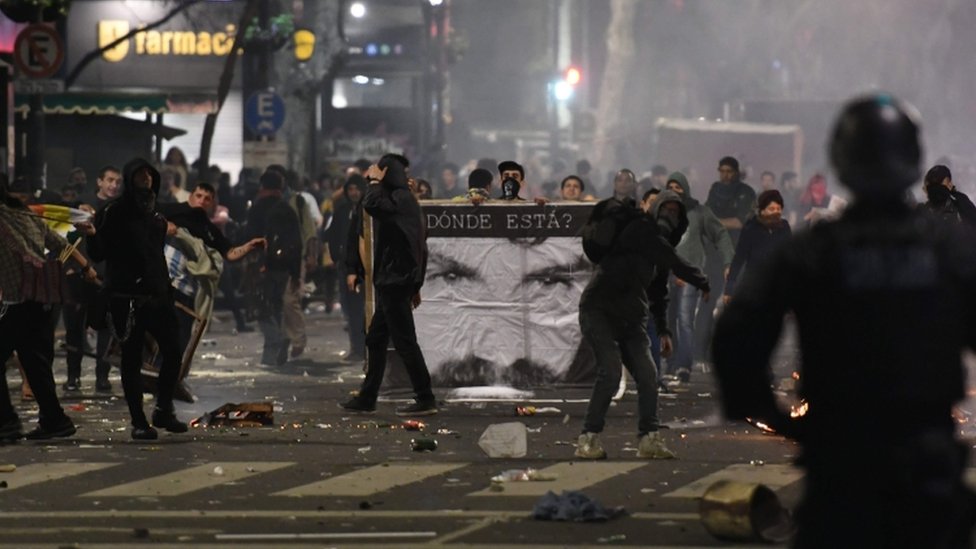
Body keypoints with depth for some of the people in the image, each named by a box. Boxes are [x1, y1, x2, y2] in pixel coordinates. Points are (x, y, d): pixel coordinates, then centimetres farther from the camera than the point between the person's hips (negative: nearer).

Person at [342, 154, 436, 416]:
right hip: (395, 283, 10)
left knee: (404, 341, -8)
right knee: (375, 339, 13)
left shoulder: (399, 199, -13)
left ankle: (425, 400, -6)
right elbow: (421, 247, 20)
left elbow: (372, 205, -34)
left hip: (394, 281, -10)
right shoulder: (405, 200, 17)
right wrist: (416, 285, 22)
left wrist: (374, 181, -15)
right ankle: (366, 398, 18)